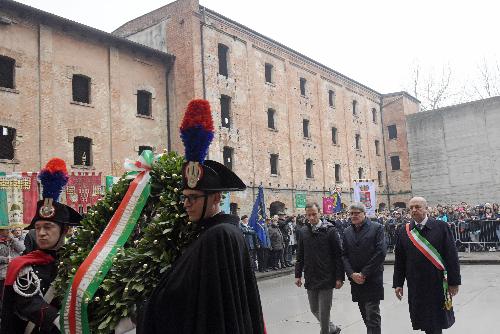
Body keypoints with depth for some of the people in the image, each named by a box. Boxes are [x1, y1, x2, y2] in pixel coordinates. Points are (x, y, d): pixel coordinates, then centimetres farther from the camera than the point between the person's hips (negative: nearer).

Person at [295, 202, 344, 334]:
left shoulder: (330, 230, -8)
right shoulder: (303, 232, 4)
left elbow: (338, 255, -8)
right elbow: (300, 255, 11)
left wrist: (339, 277, -10)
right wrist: (298, 275, 8)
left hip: (326, 279, -5)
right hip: (310, 279, 5)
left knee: (324, 312, 1)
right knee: (314, 309, 15)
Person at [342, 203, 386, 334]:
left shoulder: (377, 228, -4)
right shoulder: (347, 232, 10)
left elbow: (380, 253, -12)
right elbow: (344, 255, 7)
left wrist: (364, 274, -12)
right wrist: (352, 274, -8)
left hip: (372, 279, -4)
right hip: (356, 280, 5)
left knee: (372, 315, -6)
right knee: (365, 314, 12)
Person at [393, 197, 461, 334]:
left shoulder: (441, 227, -5)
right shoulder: (404, 231, 2)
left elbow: (452, 256, -5)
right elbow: (399, 259, 5)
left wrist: (454, 281, -7)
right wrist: (398, 283, 3)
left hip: (438, 283, -2)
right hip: (415, 285, 2)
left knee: (438, 322, 8)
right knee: (423, 322, 10)